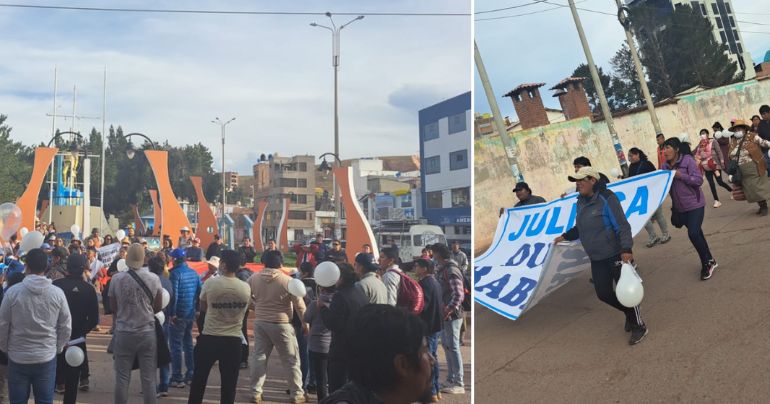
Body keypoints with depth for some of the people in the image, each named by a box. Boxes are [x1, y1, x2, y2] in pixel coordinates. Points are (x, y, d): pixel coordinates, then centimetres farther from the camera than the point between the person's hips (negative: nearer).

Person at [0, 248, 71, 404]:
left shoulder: (13, 292, -11)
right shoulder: (57, 293, -7)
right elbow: (66, 326, -1)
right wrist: (57, 348, 15)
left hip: (18, 358, -1)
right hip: (47, 357, 1)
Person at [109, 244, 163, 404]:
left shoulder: (117, 279, -8)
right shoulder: (154, 278, -7)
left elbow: (113, 306, 4)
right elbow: (158, 306, 4)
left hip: (124, 333, 0)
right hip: (147, 332, 0)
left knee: (122, 378, 9)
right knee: (148, 379, 7)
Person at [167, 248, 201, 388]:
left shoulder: (175, 273, -12)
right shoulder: (194, 273, 9)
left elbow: (174, 294, -18)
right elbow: (200, 292, 10)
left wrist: (172, 313, -16)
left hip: (179, 315, -7)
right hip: (191, 314, 7)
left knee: (176, 346, -2)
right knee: (188, 344, 16)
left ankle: (177, 378, -1)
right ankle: (190, 375, 19)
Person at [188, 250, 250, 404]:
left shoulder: (210, 284, -10)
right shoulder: (246, 288, -4)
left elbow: (202, 308, 5)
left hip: (209, 338, -1)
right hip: (233, 341, 1)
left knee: (199, 378, 15)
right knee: (229, 383, 7)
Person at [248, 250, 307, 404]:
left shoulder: (253, 279, -1)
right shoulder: (287, 280, -13)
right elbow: (299, 304, -9)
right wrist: (305, 323, 2)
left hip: (260, 322, 4)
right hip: (281, 324, -3)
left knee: (258, 357, 12)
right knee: (291, 360, 7)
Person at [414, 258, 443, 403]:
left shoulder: (425, 283, -17)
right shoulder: (435, 282, 13)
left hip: (427, 326, -10)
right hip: (436, 325, 10)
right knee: (433, 357, 16)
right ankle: (436, 389, 22)